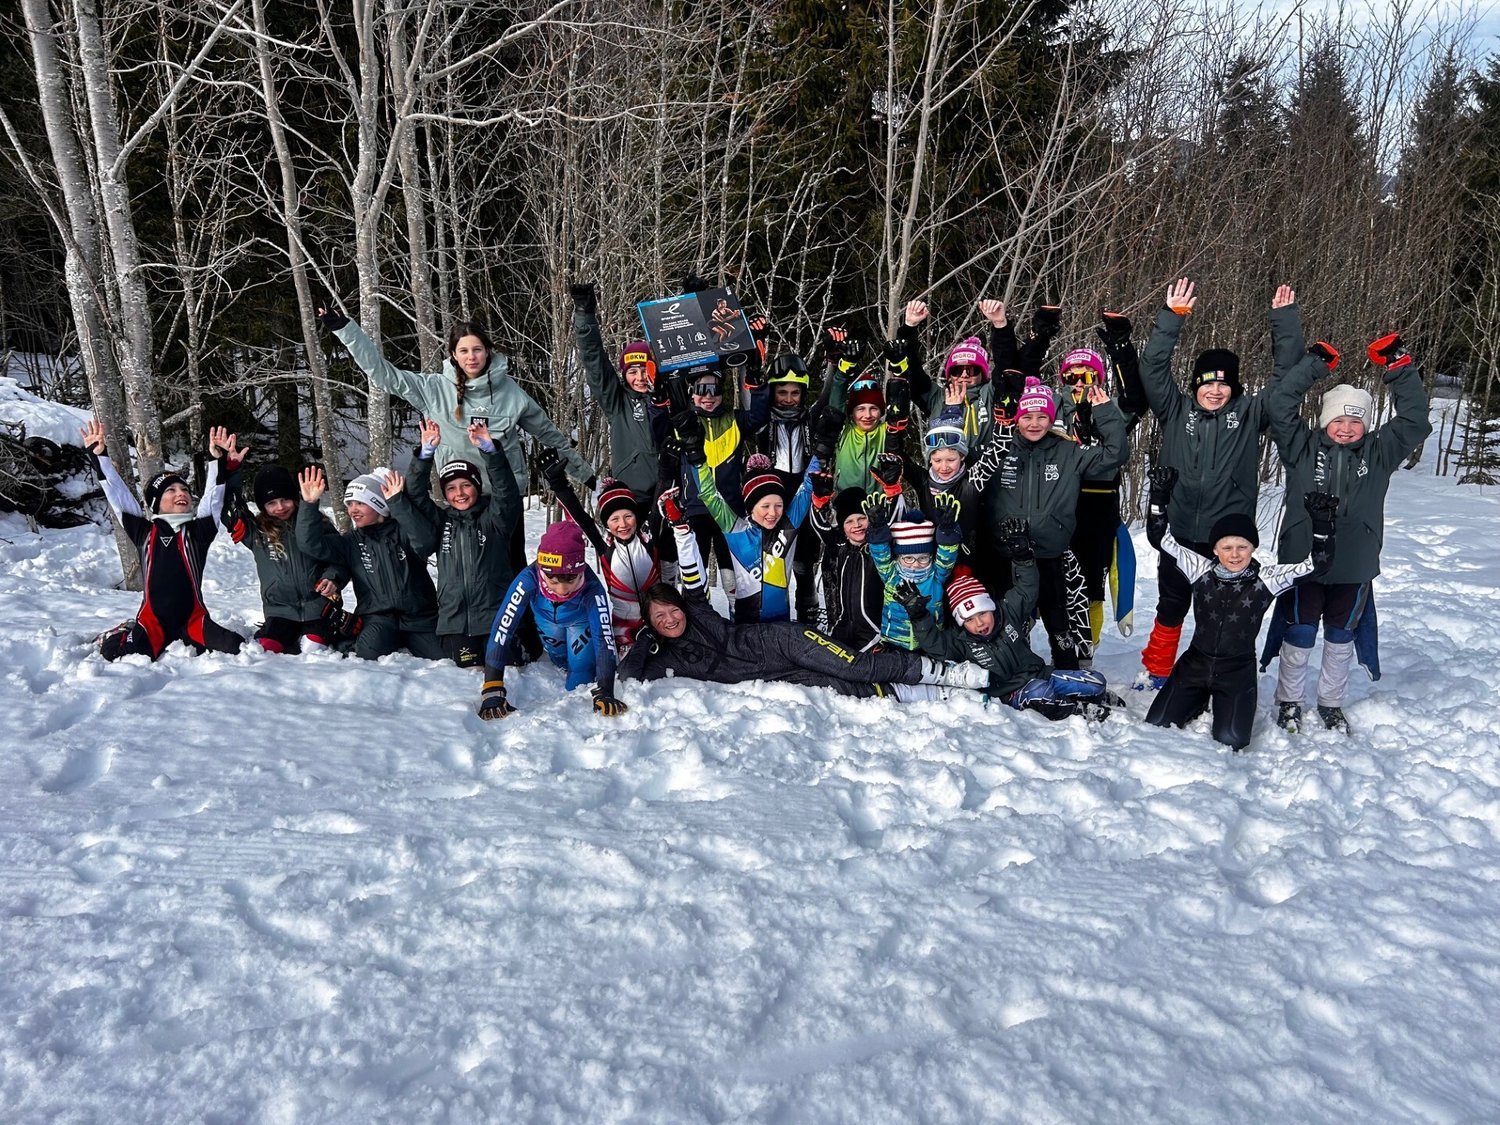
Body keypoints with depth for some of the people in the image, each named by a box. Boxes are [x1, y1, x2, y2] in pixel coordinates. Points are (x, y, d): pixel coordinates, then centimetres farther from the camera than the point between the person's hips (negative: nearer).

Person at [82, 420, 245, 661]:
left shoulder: (199, 531, 8)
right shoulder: (144, 531, 8)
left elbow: (213, 497, -3)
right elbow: (118, 494, 4)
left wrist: (220, 462, -17)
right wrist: (99, 457, -4)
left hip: (193, 620, 1)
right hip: (153, 621, -1)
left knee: (237, 649, -21)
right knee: (115, 652, -26)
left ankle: (187, 643, 11)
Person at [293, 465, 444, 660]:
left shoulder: (402, 532, -2)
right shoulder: (351, 543, 8)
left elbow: (424, 542, -25)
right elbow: (311, 544, -5)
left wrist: (397, 503, -30)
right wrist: (309, 504, -15)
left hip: (419, 617, 0)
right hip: (377, 618, 1)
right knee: (368, 655, -30)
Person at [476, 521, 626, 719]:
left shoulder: (592, 588, -45)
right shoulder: (528, 579, -45)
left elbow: (605, 639, -46)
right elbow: (501, 631, -47)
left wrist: (604, 693, -56)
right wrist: (492, 691, -52)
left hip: (580, 619, -1)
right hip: (546, 618, 1)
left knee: (581, 668, -10)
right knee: (559, 659, 20)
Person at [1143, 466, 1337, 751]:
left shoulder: (1266, 580, -8)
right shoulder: (1201, 571, -6)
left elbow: (1317, 563, -14)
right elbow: (1160, 537, -8)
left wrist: (1320, 520, -26)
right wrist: (1160, 494, -19)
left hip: (1237, 671, -1)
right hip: (1195, 663, 2)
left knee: (1230, 741, -16)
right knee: (1156, 725, -5)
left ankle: (1231, 708, 21)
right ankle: (1200, 703, 26)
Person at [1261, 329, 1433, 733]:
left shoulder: (1378, 453, 5)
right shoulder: (1303, 448, -3)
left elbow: (1414, 419, 0)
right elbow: (1280, 405, -10)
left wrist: (1399, 368, -6)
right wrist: (1314, 365, -12)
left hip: (1354, 567, 3)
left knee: (1342, 638, 16)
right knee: (1298, 636, 9)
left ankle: (1331, 703, 33)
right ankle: (1289, 701, 26)